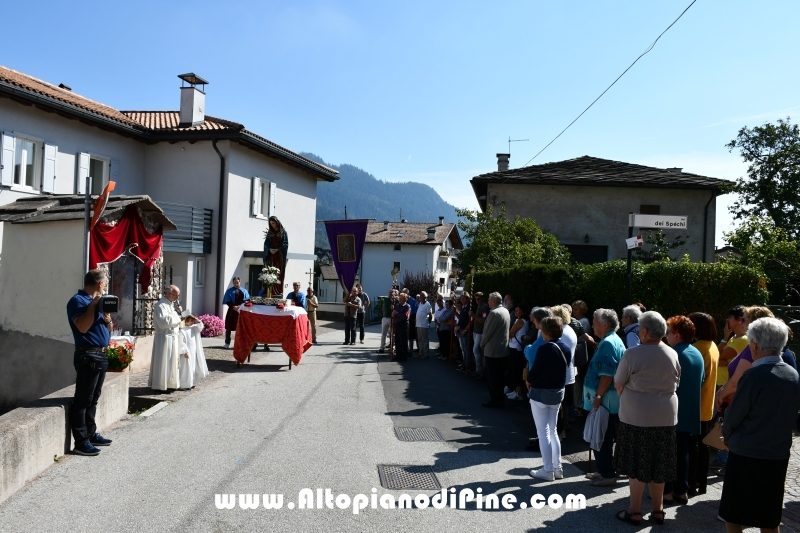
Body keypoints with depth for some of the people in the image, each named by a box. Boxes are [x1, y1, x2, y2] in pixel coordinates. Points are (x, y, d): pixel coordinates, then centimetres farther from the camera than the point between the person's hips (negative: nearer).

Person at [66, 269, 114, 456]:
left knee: (93, 399, 15)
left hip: (101, 355, 9)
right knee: (83, 399, -6)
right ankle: (81, 441, -3)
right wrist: (93, 304, -19)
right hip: (88, 355, -9)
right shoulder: (77, 301, -10)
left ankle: (91, 434, 24)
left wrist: (107, 319, 1)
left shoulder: (96, 300, 17)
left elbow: (106, 326, 22)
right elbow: (82, 327, -23)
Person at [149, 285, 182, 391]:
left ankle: (168, 383, 22)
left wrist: (179, 316, 5)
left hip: (172, 337, 10)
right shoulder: (161, 305, -16)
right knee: (163, 362, -2)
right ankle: (159, 385, 7)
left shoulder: (169, 304, 14)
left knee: (171, 361, 14)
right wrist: (177, 314, -18)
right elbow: (164, 322, -25)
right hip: (164, 338, -10)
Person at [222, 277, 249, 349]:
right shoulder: (229, 291, 5)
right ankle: (227, 343, 6)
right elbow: (227, 301, -3)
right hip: (232, 311, -2)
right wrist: (233, 307, -18)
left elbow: (247, 300, 2)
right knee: (229, 327, 1)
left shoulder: (244, 291, 12)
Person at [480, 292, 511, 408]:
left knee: (492, 377, 1)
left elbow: (487, 331, -18)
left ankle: (495, 401, 7)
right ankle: (499, 400, 23)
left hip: (493, 350, -9)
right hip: (503, 349, 9)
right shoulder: (506, 311, 8)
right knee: (499, 376, 16)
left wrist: (482, 344, -1)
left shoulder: (494, 313, -19)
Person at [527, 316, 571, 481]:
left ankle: (547, 470, 8)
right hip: (558, 392, 7)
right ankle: (557, 468, 22)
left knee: (543, 432, 3)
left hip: (540, 393, -7)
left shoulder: (545, 349, -20)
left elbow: (534, 371, -16)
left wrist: (529, 382, 3)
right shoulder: (566, 349, 2)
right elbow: (565, 369, 7)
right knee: (552, 431, 18)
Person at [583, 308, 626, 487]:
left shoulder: (608, 343, -19)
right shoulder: (614, 340, 14)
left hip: (606, 400, -11)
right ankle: (603, 470, 28)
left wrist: (598, 396, -22)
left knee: (603, 438, -2)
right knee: (603, 437, 18)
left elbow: (607, 375, -25)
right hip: (607, 399, 11)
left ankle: (608, 475, 6)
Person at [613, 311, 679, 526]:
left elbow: (618, 384, -6)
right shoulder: (673, 354, 1)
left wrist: (627, 399, 13)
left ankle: (634, 511, 11)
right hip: (665, 416, 5)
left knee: (638, 464, 5)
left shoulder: (633, 353, -14)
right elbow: (675, 384, 11)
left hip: (636, 416, -4)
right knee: (658, 466, 14)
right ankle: (657, 509, 23)